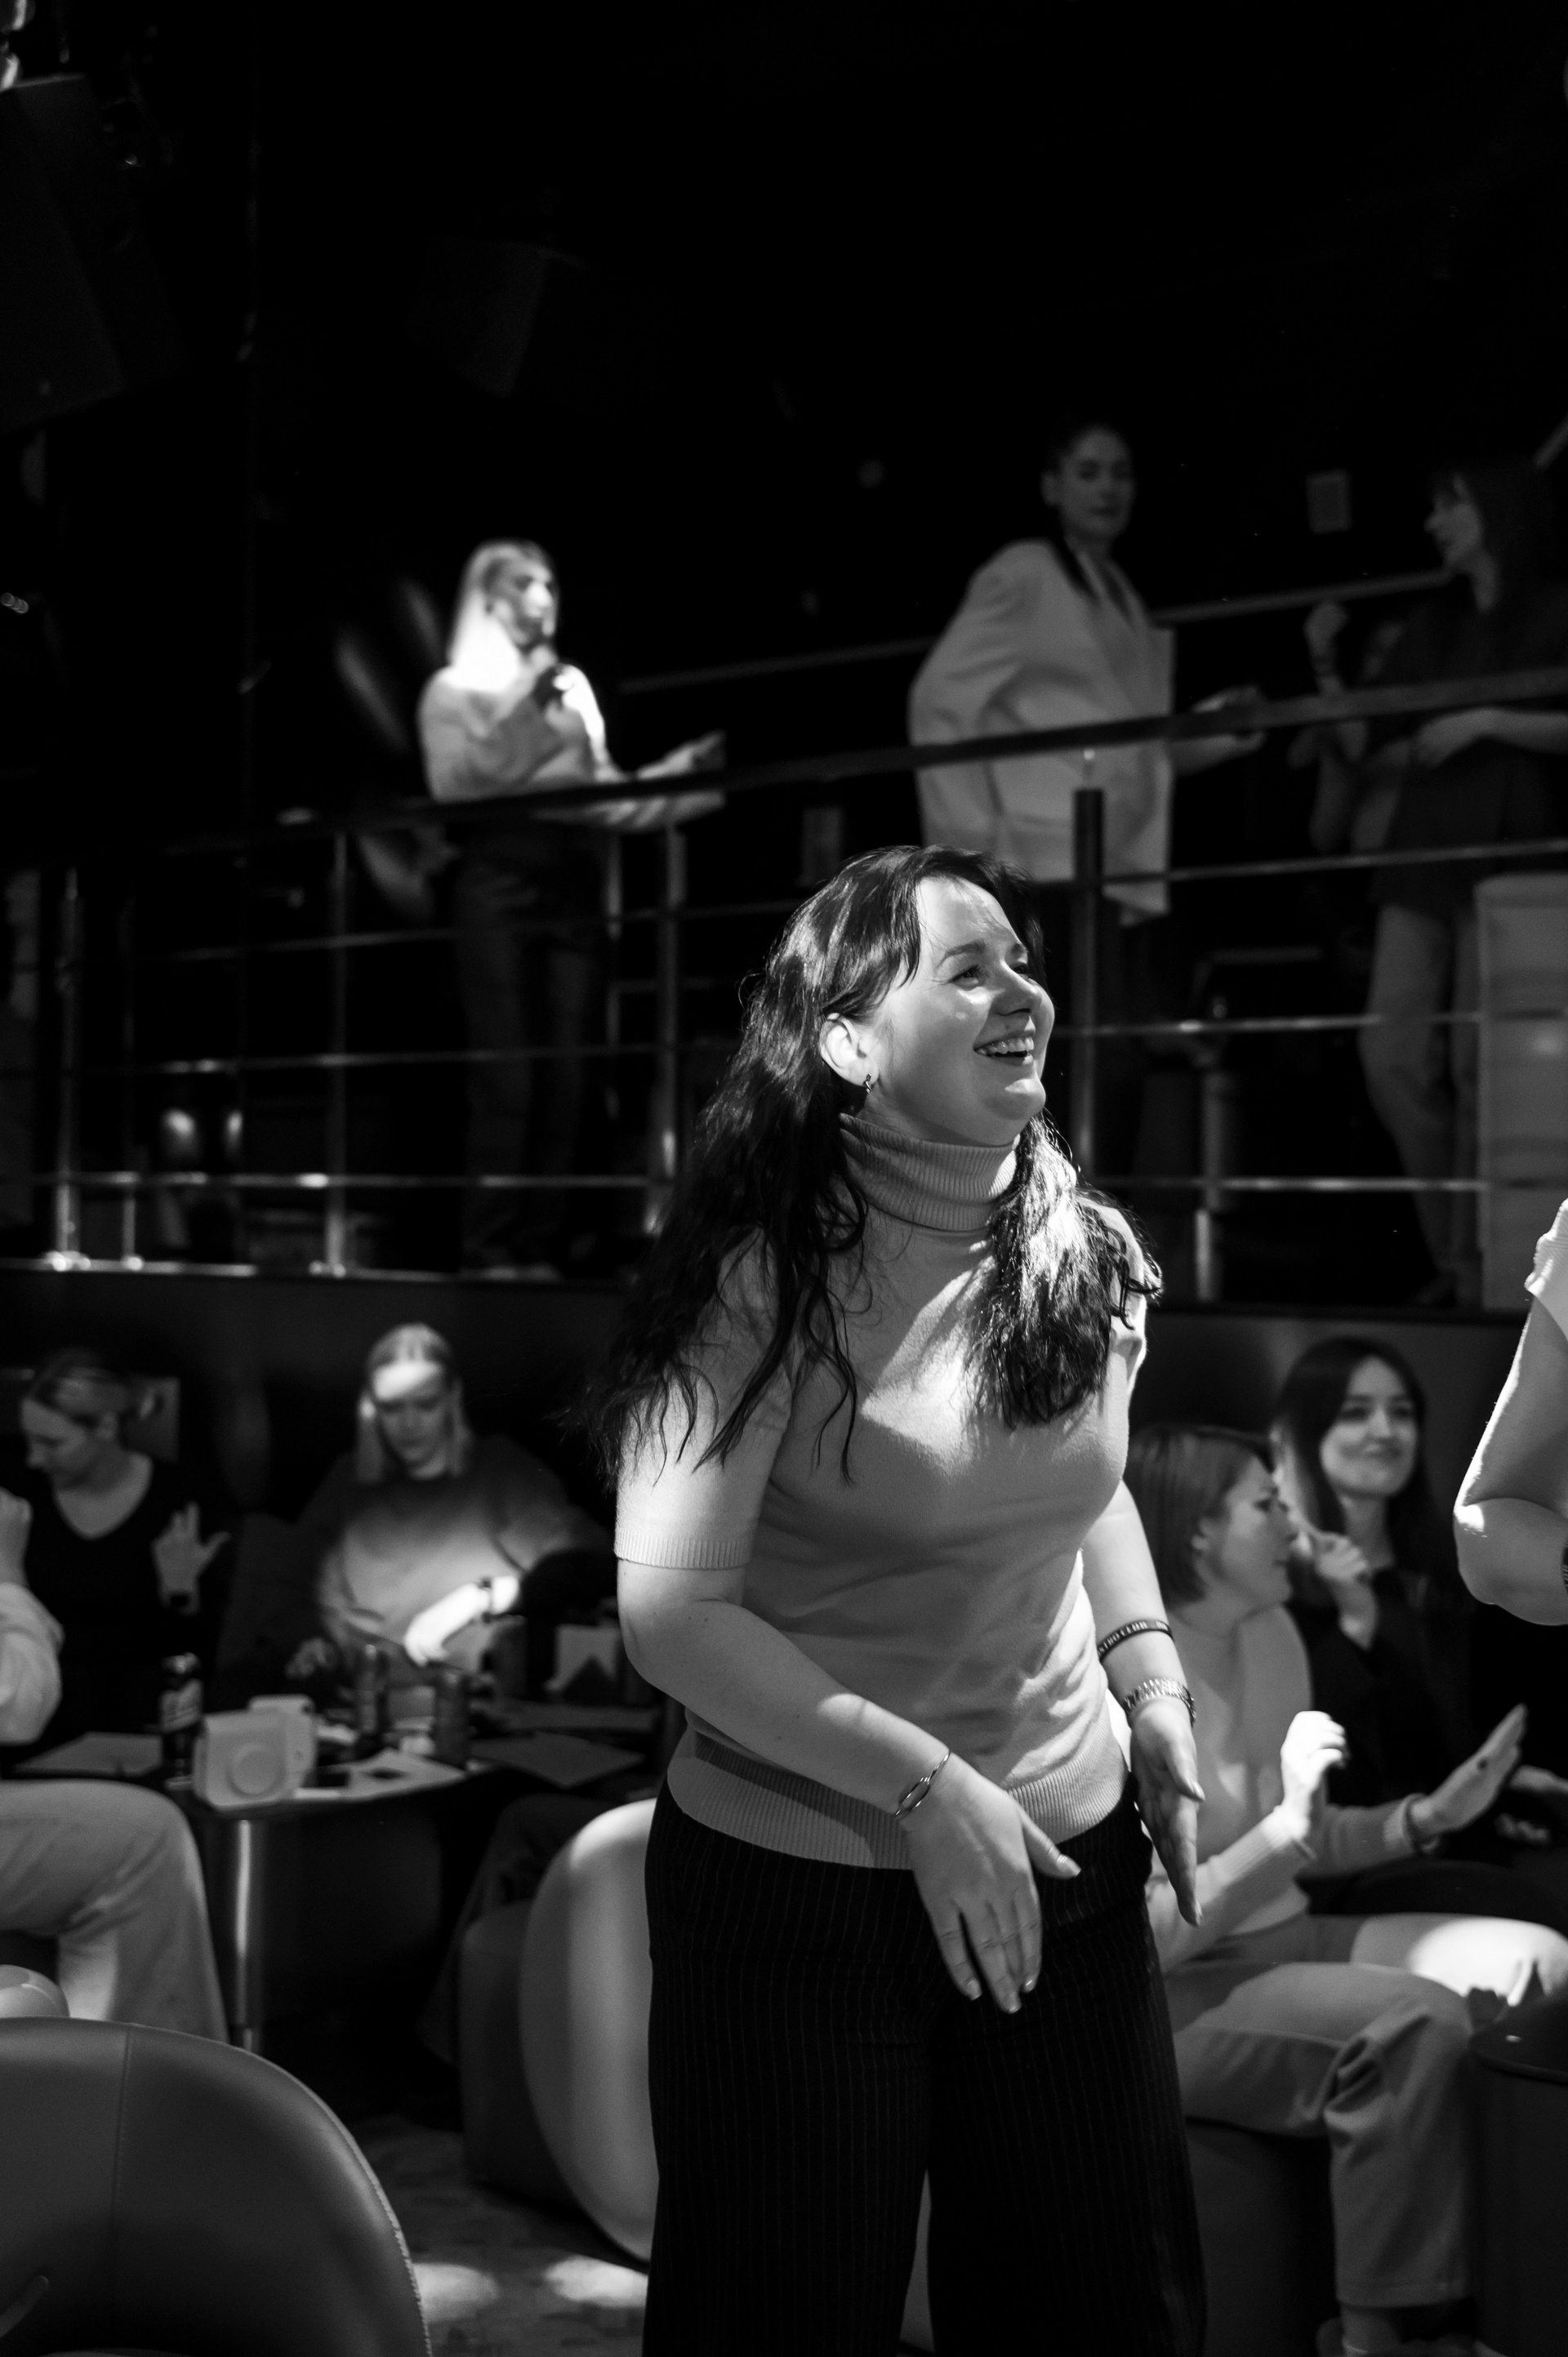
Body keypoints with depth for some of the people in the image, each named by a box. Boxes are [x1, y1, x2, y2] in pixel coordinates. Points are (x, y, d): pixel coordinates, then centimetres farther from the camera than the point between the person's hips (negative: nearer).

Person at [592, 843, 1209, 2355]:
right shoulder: (764, 1279, -16)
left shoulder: (1087, 1254, 2)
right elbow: (670, 1615, -18)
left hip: (1071, 1864, 5)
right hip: (796, 1887, -5)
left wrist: (1150, 1676, 5)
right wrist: (923, 1787, -20)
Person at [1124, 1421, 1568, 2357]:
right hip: (1177, 1997, -8)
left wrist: (1428, 1815, 3)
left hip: (1286, 1937, 8)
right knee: (1418, 2021, -28)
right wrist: (1288, 1822, -27)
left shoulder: (1273, 1633, 6)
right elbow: (1148, 1934, -24)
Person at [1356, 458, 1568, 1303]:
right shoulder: (1432, 625, 21)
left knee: (1478, 1066, -9)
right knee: (1393, 1057, -5)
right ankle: (1449, 1242, 8)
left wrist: (1485, 721, -13)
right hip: (1422, 855, 5)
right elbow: (1377, 752, 18)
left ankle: (1476, 1264, -2)